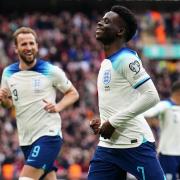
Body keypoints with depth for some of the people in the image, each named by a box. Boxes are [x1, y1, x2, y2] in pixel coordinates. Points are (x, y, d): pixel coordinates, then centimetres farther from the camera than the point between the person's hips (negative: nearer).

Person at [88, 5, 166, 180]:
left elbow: (151, 96, -20)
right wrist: (102, 122, 10)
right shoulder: (106, 62, 17)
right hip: (108, 145, 9)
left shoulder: (126, 59, -12)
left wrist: (113, 122, -18)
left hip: (134, 144, -9)